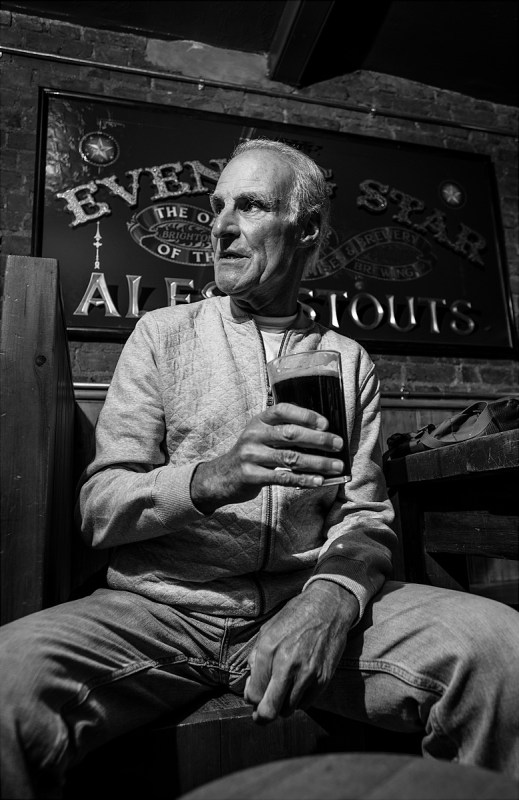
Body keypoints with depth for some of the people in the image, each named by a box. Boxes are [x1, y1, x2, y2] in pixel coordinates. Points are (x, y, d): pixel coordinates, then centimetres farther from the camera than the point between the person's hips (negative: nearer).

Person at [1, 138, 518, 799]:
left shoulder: (348, 360, 11)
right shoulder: (162, 334, 8)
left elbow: (365, 514, 4)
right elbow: (99, 508, 0)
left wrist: (330, 596, -19)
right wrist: (210, 479, -21)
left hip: (306, 602, 2)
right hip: (166, 605, 0)